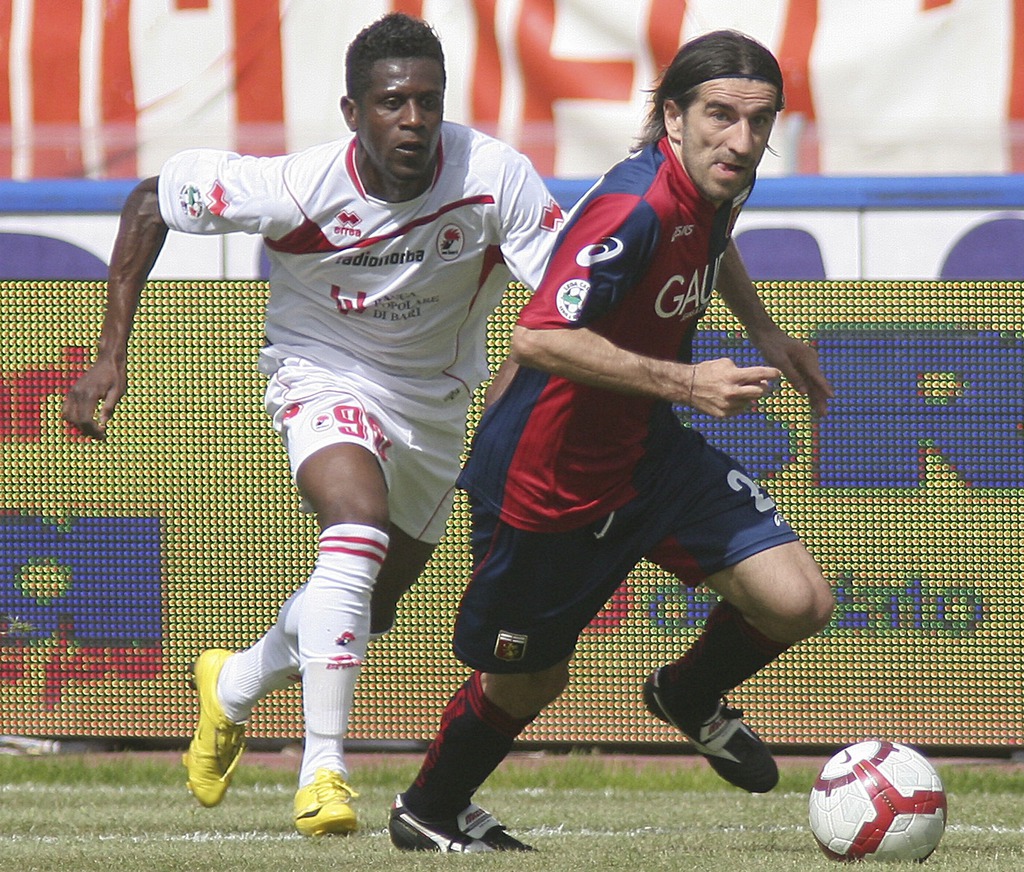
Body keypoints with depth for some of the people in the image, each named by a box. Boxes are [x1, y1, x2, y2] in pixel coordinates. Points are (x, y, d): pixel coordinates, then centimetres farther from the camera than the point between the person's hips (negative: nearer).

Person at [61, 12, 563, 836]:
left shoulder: (494, 176, -28)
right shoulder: (299, 188, -29)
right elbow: (151, 200, -14)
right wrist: (111, 355, -17)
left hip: (436, 398, 4)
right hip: (324, 376, -4)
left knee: (372, 605, 17)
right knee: (359, 517, -34)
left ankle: (236, 684, 49)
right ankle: (323, 768, -32)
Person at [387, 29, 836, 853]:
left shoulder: (721, 185, -5)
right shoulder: (637, 206, -32)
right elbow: (539, 339, -38)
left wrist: (764, 331, 15)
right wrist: (684, 382, -38)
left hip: (646, 449, 7)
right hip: (547, 469, -7)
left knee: (796, 600, -9)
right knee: (529, 682, 13)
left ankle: (691, 696, 24)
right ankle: (429, 812, 43)